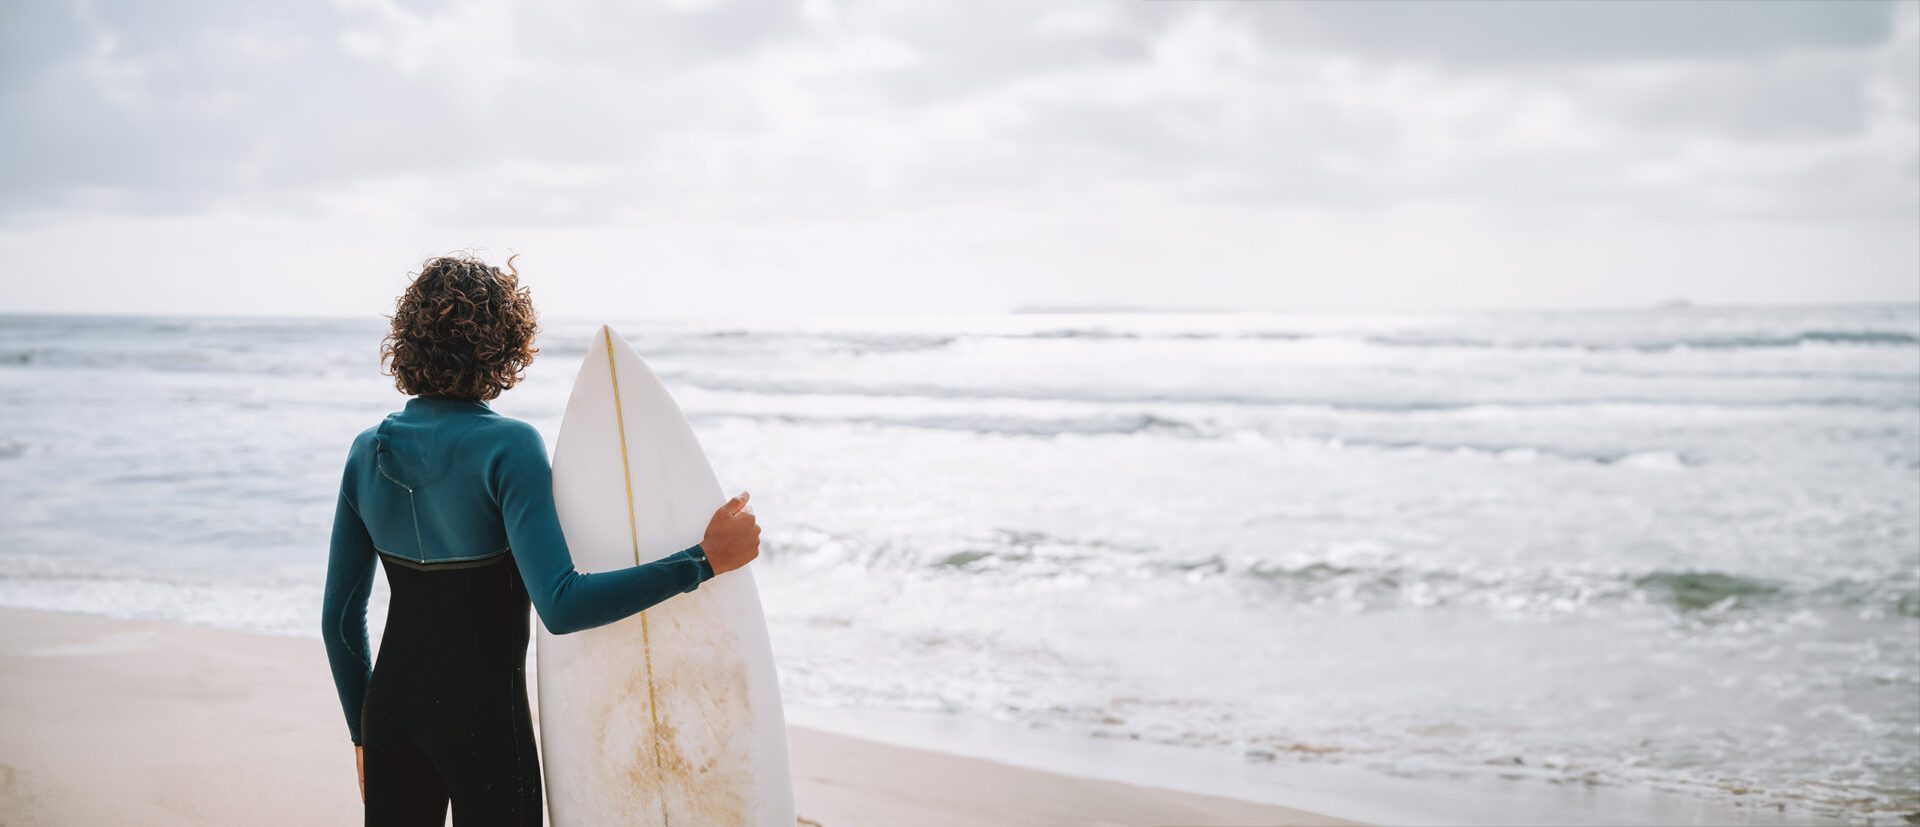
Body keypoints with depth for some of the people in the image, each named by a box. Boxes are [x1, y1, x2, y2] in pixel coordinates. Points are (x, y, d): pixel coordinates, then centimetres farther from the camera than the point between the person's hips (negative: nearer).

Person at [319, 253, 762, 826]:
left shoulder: (369, 451, 2)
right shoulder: (509, 446, -16)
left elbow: (340, 617, 7)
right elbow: (561, 606, -26)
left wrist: (362, 731, 19)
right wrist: (704, 561, -24)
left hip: (391, 703, 6)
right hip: (481, 716, -5)